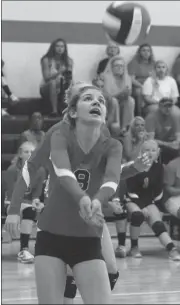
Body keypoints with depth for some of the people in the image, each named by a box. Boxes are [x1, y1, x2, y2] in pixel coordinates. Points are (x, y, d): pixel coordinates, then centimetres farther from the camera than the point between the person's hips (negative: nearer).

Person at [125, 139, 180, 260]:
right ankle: (134, 247, -15)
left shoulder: (159, 167, 0)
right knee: (137, 214, -33)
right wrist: (143, 207, -18)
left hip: (150, 202, 2)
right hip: (133, 200, -2)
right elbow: (131, 191, -9)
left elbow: (159, 192, 3)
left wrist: (149, 207, -9)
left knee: (157, 222, -23)